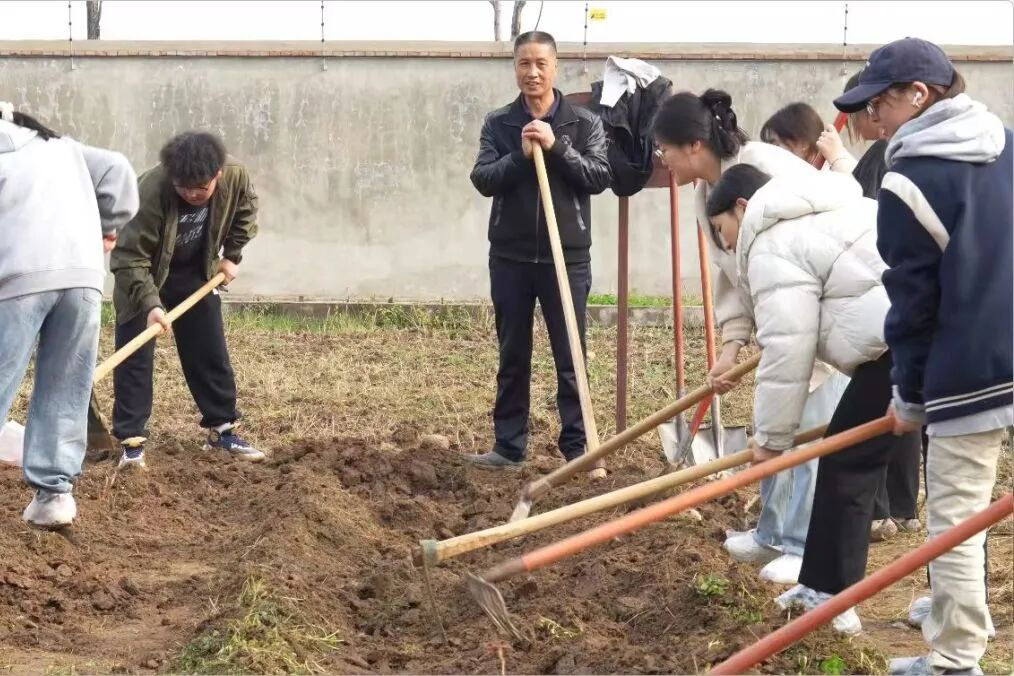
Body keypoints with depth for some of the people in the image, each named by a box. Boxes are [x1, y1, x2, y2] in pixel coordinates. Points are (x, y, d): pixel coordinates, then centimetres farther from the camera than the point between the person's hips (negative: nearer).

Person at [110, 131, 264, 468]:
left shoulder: (235, 176, -24)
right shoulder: (150, 192, -38)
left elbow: (245, 210, 1)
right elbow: (130, 257, -34)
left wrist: (231, 256, -2)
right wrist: (149, 303, -44)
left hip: (195, 272, 4)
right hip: (145, 276, -4)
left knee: (211, 353, 8)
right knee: (134, 357, -8)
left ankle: (222, 430, 21)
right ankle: (132, 441, -2)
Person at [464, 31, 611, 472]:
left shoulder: (583, 123, 1)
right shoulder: (497, 124, 5)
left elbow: (600, 177, -8)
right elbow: (482, 180, -4)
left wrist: (556, 146, -18)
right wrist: (520, 155, -19)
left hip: (566, 258, -2)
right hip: (510, 258, 2)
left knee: (571, 359, 1)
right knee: (513, 358, 8)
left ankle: (578, 449, 7)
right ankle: (509, 447, 15)